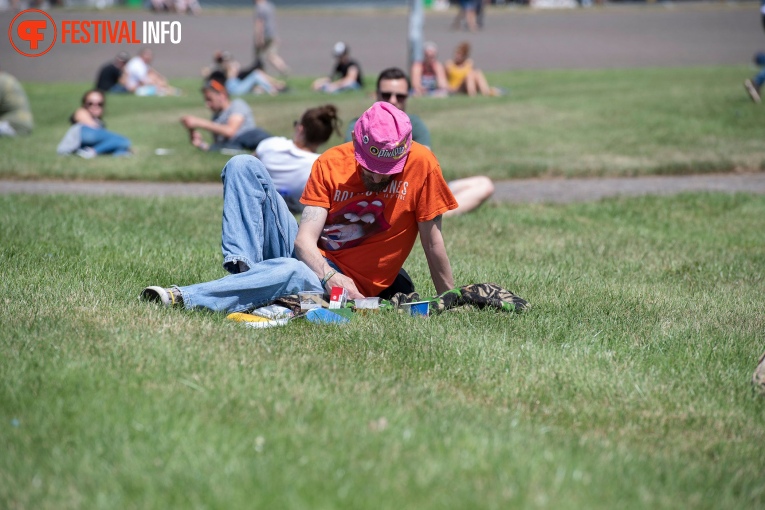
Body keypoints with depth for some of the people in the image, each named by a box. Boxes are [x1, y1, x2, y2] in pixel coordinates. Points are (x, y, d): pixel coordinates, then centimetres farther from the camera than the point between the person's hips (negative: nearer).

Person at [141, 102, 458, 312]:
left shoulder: (421, 164, -13)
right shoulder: (331, 163, -6)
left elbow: (432, 240, -7)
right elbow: (305, 238, -12)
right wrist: (328, 275, -32)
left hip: (350, 282, -4)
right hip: (310, 256, 4)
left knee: (291, 272, -41)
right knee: (244, 166, -9)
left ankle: (182, 299, -46)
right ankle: (243, 268, -27)